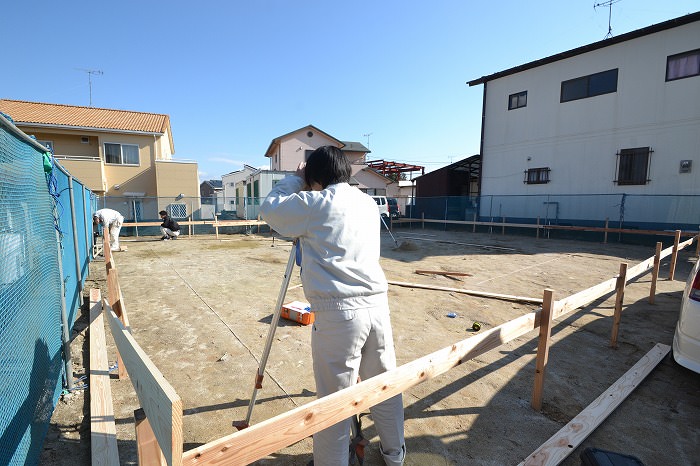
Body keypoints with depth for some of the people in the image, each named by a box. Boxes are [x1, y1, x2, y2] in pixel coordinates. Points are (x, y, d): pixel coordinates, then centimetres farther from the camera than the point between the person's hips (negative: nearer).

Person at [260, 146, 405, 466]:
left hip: (338, 311, -6)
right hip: (377, 304, 7)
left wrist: (296, 179, 18)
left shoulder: (316, 203, -4)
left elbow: (269, 208, 7)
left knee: (334, 397, 8)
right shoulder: (368, 203, 15)